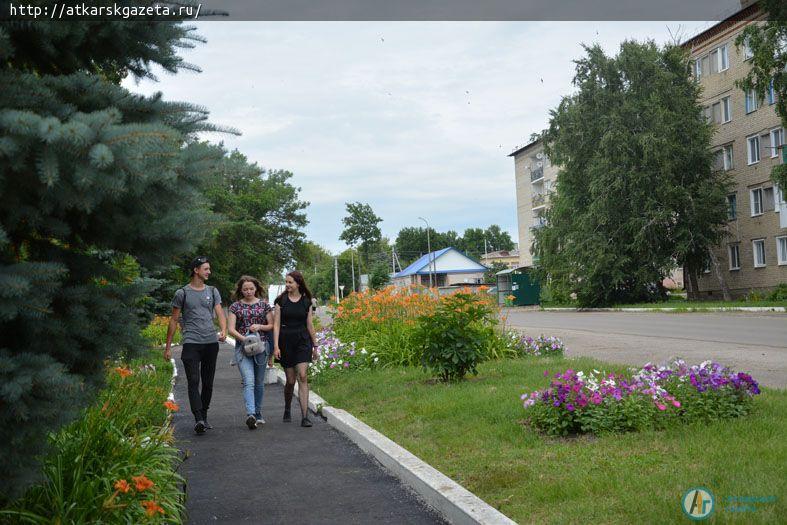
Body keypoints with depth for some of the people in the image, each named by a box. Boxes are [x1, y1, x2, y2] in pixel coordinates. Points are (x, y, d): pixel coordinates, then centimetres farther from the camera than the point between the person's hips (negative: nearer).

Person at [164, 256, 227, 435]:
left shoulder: (212, 291, 13)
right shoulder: (182, 293, 4)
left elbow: (220, 314, 4)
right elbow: (173, 321, 7)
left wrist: (223, 331, -18)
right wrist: (168, 347, 5)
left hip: (211, 342, 4)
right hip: (191, 343, -4)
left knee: (208, 383, 9)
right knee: (193, 382, -13)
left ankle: (204, 416, 20)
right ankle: (198, 419, -20)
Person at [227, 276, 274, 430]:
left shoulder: (264, 305, 7)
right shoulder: (235, 306, 4)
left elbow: (272, 326, 9)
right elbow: (231, 329, -3)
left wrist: (260, 326, -11)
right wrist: (244, 339, -19)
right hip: (242, 347, -2)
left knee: (259, 382, 10)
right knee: (249, 381, -17)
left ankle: (258, 413, 23)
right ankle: (250, 414, -28)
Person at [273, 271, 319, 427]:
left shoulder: (306, 302, 4)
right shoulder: (281, 301, 1)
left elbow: (309, 325, 10)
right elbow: (276, 324, -2)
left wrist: (315, 346, 12)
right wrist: (276, 346, -10)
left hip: (303, 341, 0)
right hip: (286, 342, 0)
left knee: (302, 376, -12)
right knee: (290, 380, 5)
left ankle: (305, 417, -13)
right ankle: (287, 410, 31)